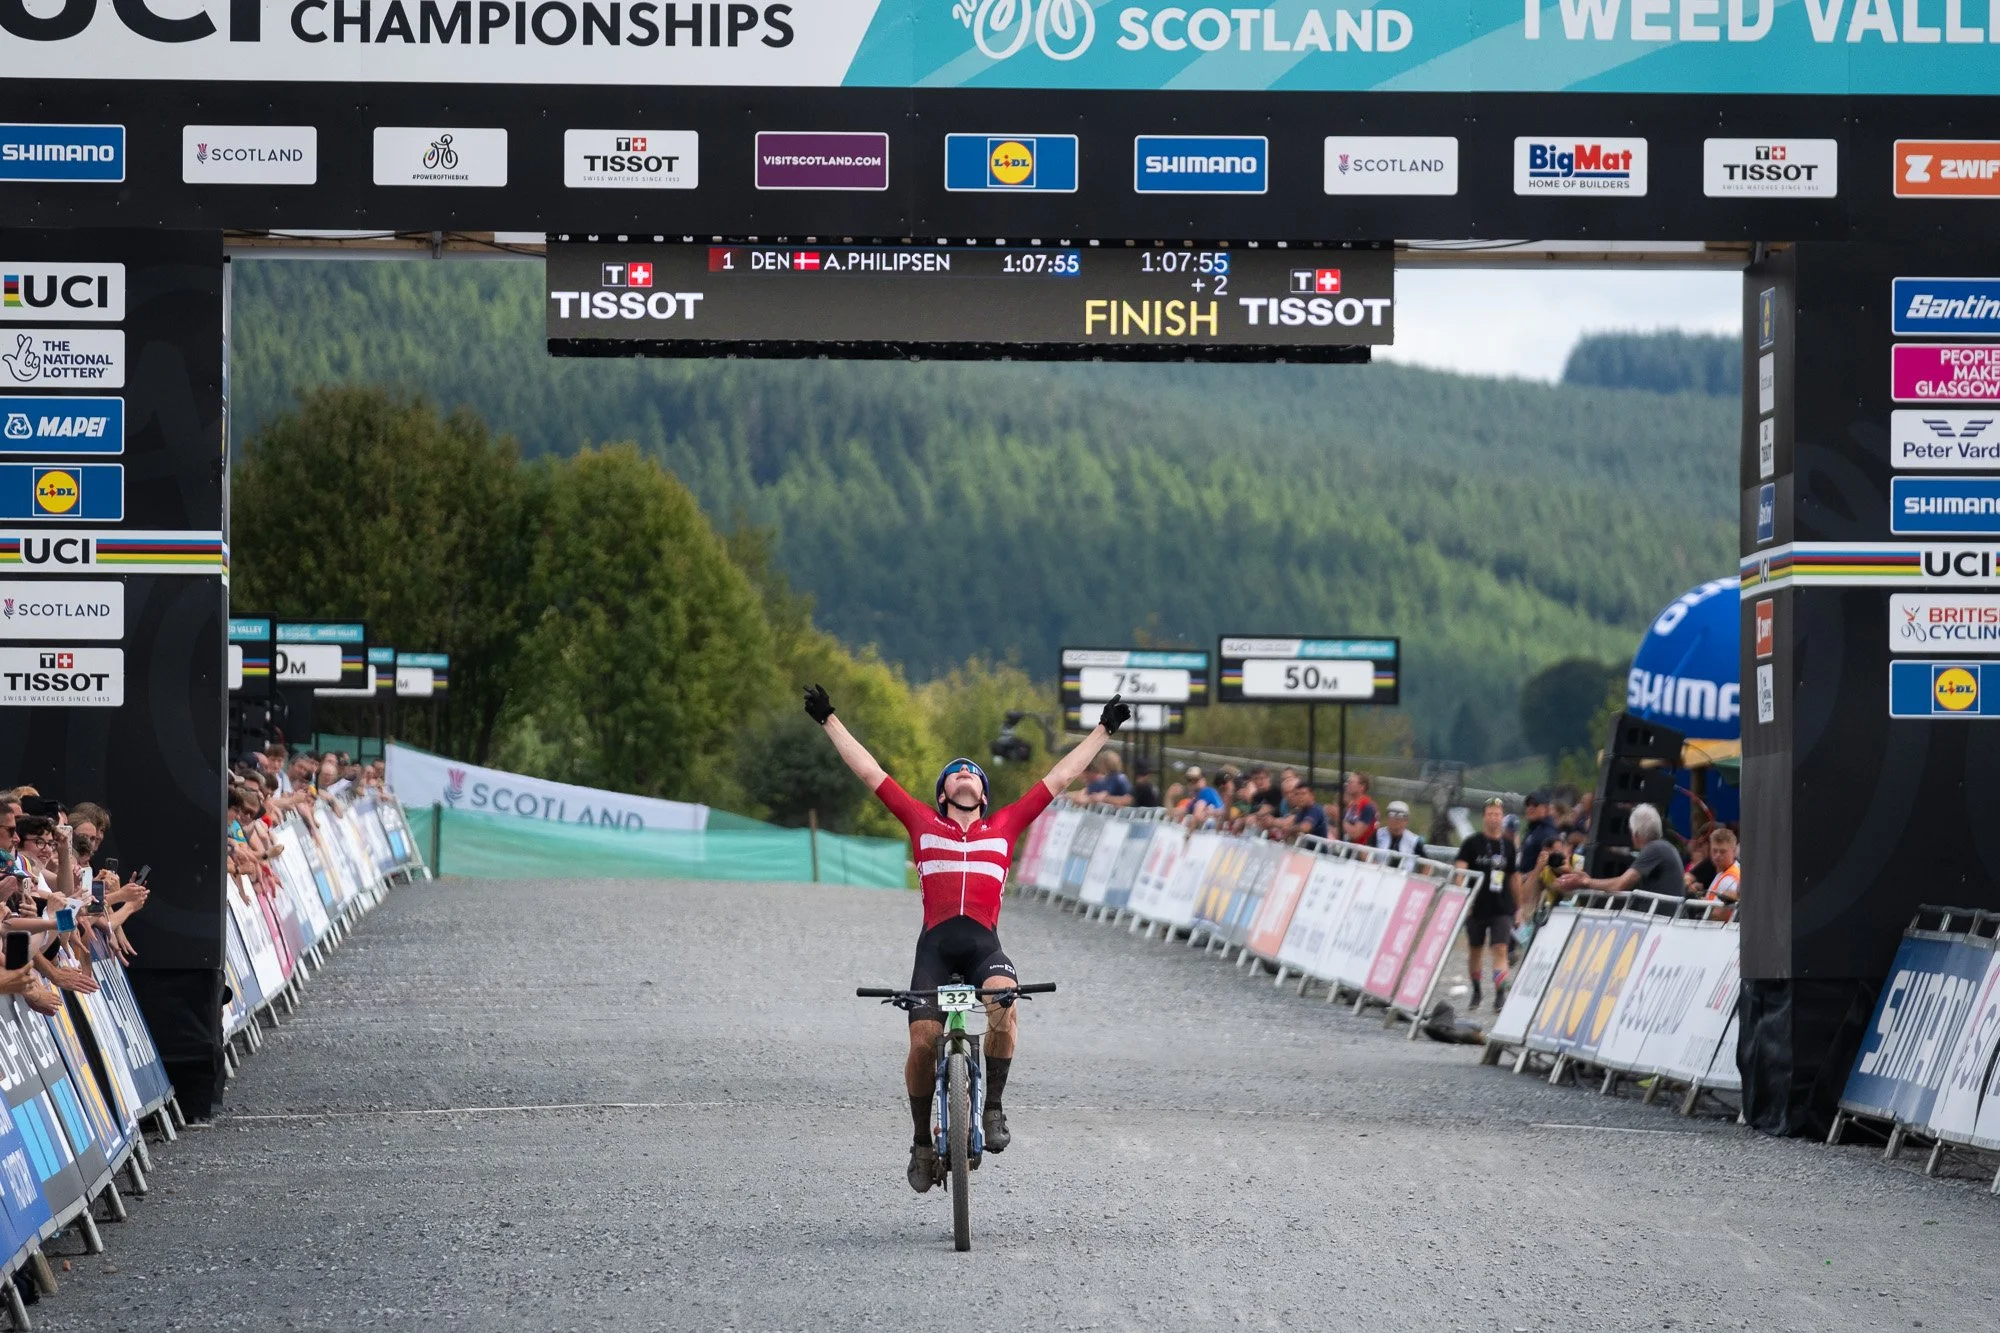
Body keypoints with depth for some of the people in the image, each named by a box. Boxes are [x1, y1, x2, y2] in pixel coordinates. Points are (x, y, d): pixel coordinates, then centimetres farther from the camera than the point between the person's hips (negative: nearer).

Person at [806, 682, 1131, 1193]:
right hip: (936, 944, 0)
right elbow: (868, 771, 23)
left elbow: (1061, 777, 25)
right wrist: (828, 720, 25)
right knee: (923, 1042, -12)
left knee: (1004, 1004, -31)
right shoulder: (923, 823, 18)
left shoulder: (1004, 826, 20)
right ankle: (922, 1143, 8)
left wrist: (1103, 730, 28)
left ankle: (993, 1109, -18)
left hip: (985, 944, 0)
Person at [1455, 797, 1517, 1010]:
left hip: (1502, 908, 0)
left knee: (1500, 949, -12)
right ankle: (1475, 990, 30)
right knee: (1475, 950, 11)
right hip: (1477, 905, 0)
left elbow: (1515, 878, 14)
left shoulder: (1509, 846, 6)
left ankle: (1500, 995, -16)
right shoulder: (1471, 843, -1)